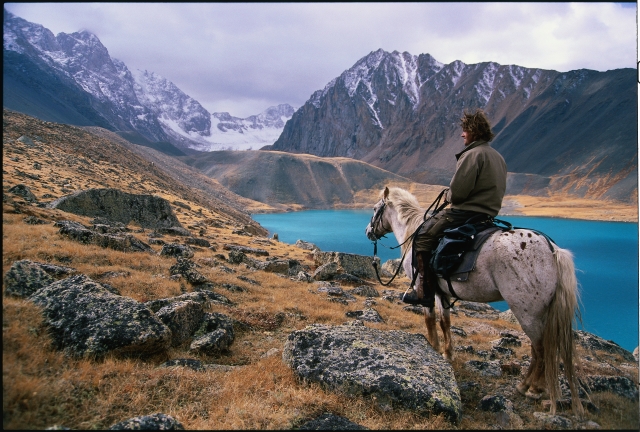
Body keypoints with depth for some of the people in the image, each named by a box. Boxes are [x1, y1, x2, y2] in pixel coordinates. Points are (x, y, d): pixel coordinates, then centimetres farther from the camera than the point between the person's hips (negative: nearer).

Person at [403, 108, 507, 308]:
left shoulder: (473, 154, -15)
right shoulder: (498, 157, 17)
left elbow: (457, 191, -23)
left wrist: (448, 196, 2)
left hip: (466, 212, -11)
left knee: (423, 238, -7)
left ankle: (425, 292, -8)